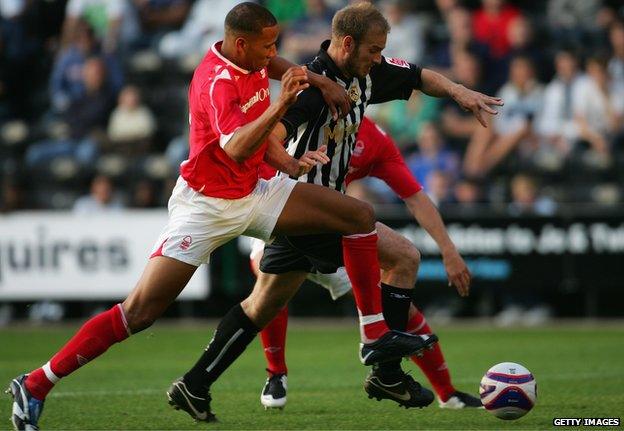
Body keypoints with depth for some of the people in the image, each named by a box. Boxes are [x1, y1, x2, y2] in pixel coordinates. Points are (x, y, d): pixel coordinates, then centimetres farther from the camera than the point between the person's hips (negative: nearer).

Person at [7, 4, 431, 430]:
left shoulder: (251, 65, 3)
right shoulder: (216, 83, -24)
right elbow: (235, 148, -41)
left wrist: (290, 163, 5)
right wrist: (280, 105, -49)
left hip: (252, 194, 8)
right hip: (205, 205, -8)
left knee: (360, 216, -1)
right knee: (140, 311, -14)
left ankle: (376, 335, 5)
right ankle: (34, 386, -6)